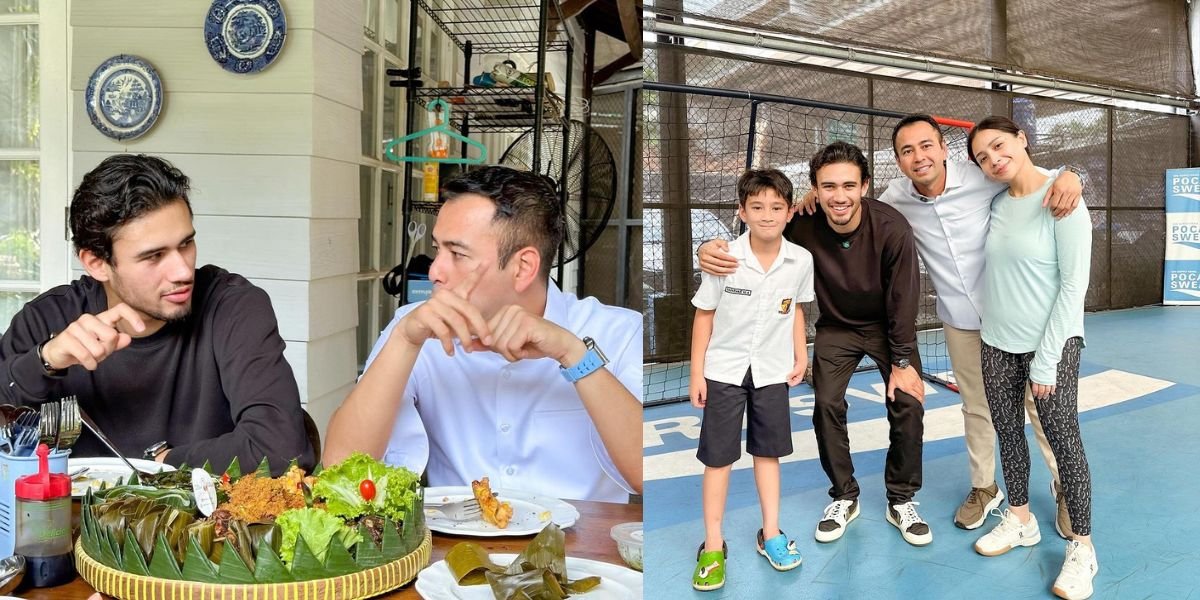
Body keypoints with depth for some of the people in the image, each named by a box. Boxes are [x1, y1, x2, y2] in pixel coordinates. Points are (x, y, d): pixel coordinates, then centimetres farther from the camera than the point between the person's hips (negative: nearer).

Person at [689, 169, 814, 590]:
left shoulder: (801, 261, -9)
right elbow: (704, 314, -8)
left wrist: (801, 355, 8)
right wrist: (696, 372, -7)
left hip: (773, 370, 3)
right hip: (724, 370, -2)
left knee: (768, 452, 16)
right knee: (718, 457, 5)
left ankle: (770, 534, 32)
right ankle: (712, 546, 17)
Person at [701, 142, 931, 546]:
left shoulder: (891, 229, -29)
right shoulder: (803, 226, -26)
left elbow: (902, 300, -20)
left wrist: (902, 362, -15)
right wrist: (711, 250, -42)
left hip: (887, 326, -1)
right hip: (836, 327, 1)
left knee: (908, 404, -11)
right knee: (827, 404, -10)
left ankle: (901, 501, 10)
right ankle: (844, 498, 12)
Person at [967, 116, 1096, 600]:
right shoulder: (997, 202, 3)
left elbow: (1074, 284, -14)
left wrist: (1046, 359, -15)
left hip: (1051, 344, -5)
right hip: (997, 343, 6)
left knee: (1063, 441, -1)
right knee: (1008, 434, 13)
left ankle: (1081, 544, 13)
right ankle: (1020, 519, 30)